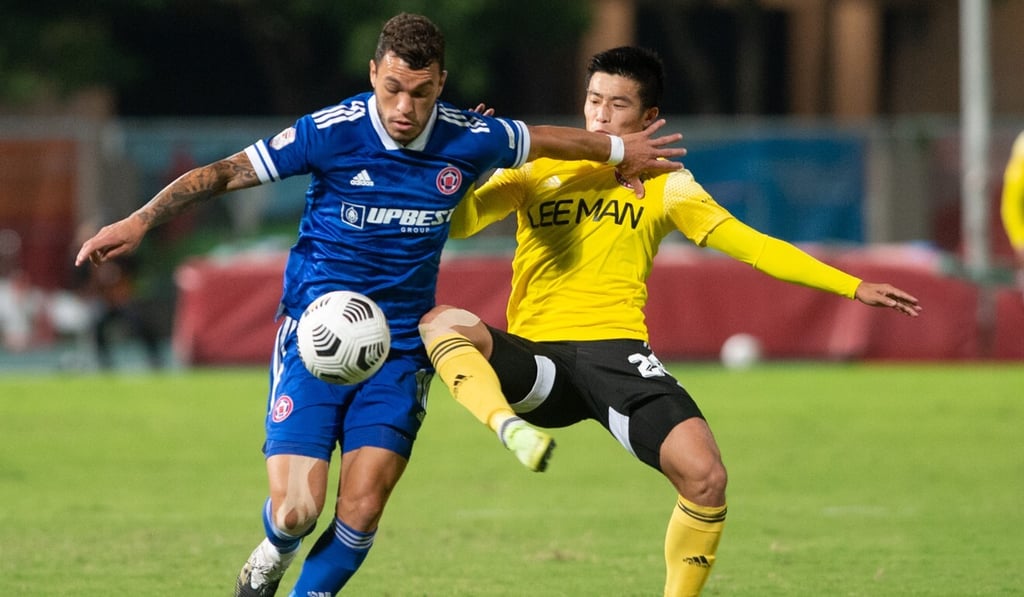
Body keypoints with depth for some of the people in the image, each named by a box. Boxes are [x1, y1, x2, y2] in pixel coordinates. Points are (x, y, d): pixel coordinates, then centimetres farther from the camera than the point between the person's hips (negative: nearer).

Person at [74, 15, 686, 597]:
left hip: (400, 351, 2)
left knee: (361, 510, -12)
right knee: (297, 510, -11)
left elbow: (543, 138, 15)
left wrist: (620, 149, 28)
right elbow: (224, 173, -9)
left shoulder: (470, 141, -7)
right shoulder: (330, 132, -14)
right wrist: (140, 222, -18)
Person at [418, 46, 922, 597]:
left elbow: (750, 244, 10)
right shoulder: (537, 169, 14)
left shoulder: (663, 183, 14)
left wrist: (853, 288, 3)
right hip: (536, 358, 0)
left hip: (617, 353, 0)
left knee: (705, 477, -22)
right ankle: (516, 433, -49)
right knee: (443, 322, -30)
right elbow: (450, 222, 8)